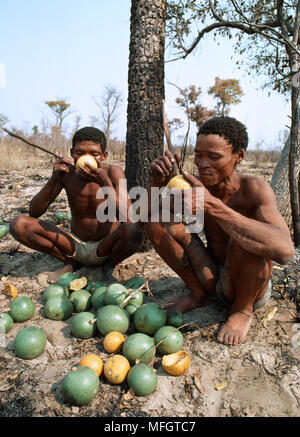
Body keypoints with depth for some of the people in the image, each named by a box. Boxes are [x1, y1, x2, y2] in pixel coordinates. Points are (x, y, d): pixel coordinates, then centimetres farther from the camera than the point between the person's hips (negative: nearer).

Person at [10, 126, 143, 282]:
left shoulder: (113, 172, -16)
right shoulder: (66, 172, -9)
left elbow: (126, 219, -27)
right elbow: (33, 212, -12)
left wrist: (105, 182, -37)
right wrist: (53, 179, -27)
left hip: (105, 247, -2)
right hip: (75, 244, 3)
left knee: (133, 231, -36)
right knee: (19, 224, -15)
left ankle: (108, 265, 0)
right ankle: (70, 263, 5)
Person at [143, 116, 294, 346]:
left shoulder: (254, 188, -24)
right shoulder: (197, 184, -9)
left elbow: (284, 250, -42)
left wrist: (213, 206, -46)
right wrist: (158, 182, -26)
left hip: (252, 287, -4)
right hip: (212, 277, 4)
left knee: (246, 235, -36)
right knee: (157, 220, -10)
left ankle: (243, 309, -5)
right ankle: (200, 294, 5)